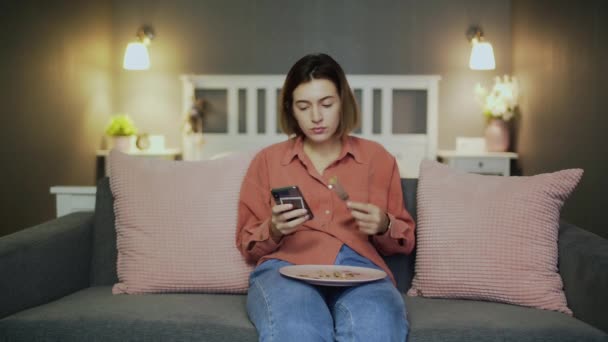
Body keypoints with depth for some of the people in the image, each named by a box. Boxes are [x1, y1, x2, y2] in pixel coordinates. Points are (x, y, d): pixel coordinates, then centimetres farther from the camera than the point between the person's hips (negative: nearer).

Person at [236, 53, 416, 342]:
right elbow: (248, 246, 18)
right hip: (286, 267, -1)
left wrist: (384, 227, -1)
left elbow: (405, 240, 22)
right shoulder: (267, 160, 18)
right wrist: (273, 230, -5)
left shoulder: (377, 158, 18)